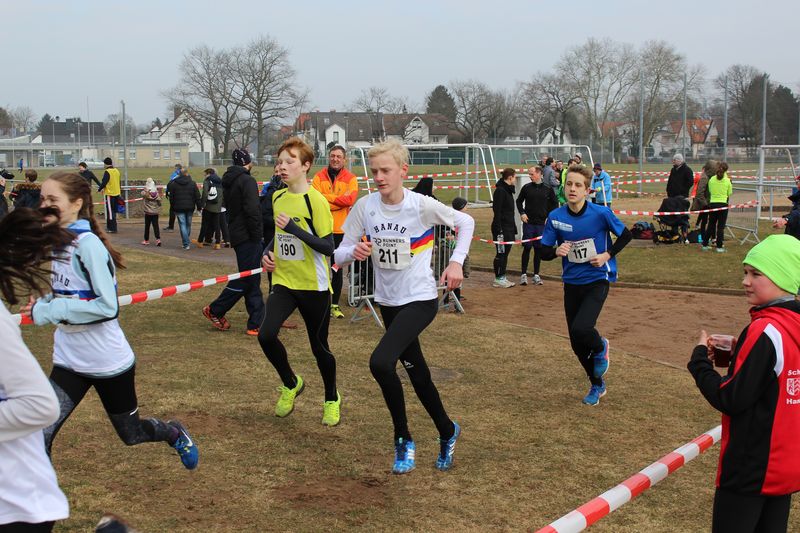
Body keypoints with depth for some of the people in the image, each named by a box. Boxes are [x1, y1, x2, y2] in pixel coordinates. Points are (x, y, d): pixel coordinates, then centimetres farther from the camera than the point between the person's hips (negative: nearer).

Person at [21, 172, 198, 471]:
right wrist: (42, 304, -4)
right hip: (69, 361, 6)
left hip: (108, 363, -6)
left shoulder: (87, 244, -21)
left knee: (130, 434, 15)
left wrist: (51, 310, -26)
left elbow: (108, 306, -24)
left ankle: (174, 434, 46)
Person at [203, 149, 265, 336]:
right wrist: (256, 235, -13)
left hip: (237, 235, 9)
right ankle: (215, 310, 7)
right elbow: (252, 210, -22)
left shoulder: (228, 182, 15)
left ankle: (256, 323, 8)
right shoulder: (247, 181, -12)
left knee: (252, 280, 9)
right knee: (246, 279, -2)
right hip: (248, 237, -9)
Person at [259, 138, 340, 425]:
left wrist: (294, 228, -27)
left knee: (319, 347, 7)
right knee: (266, 335, -15)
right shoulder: (277, 197, 6)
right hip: (284, 281, 5)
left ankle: (332, 400, 34)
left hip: (314, 285, -5)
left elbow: (328, 247, -19)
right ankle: (291, 384, 14)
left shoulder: (316, 200, -15)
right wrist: (268, 252, 3)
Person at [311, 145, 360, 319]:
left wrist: (327, 198, -14)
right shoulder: (319, 177, 3)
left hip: (341, 229, 0)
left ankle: (335, 304, 17)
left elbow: (350, 199, -14)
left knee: (338, 268, 8)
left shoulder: (350, 178, 2)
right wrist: (339, 200, -16)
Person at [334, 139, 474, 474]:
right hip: (388, 301, 5)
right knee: (416, 372, 17)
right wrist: (354, 252, -26)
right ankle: (447, 432, 41)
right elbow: (340, 254, -4)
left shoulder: (421, 205, -17)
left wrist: (456, 261, -12)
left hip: (420, 299, -5)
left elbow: (465, 222, -1)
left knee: (380, 362, -25)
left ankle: (403, 439, -5)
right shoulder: (365, 206, -7)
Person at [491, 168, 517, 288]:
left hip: (509, 228, 9)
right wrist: (499, 231, -22)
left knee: (505, 252, 12)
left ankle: (502, 277, 18)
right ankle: (498, 279, 5)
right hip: (502, 228, -9)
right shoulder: (500, 190, -15)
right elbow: (497, 211, -19)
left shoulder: (508, 190, 15)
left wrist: (514, 227, 18)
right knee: (501, 253, -2)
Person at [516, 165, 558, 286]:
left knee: (539, 249, 6)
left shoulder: (548, 189, 0)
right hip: (528, 223, 0)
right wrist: (522, 213, -2)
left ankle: (536, 275, 15)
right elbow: (519, 201, 12)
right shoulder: (526, 187, 1)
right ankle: (524, 275, 6)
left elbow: (554, 204, 9)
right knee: (527, 248, -1)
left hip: (542, 223, 0)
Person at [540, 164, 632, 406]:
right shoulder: (555, 217, -7)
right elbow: (543, 252, -1)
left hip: (597, 281, -4)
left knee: (581, 329, -25)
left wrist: (607, 255, -11)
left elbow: (626, 235, 1)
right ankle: (597, 385, 35)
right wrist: (557, 251, -22)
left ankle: (600, 346, 13)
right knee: (577, 343, 9)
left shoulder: (601, 213, -14)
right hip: (571, 283, 4)